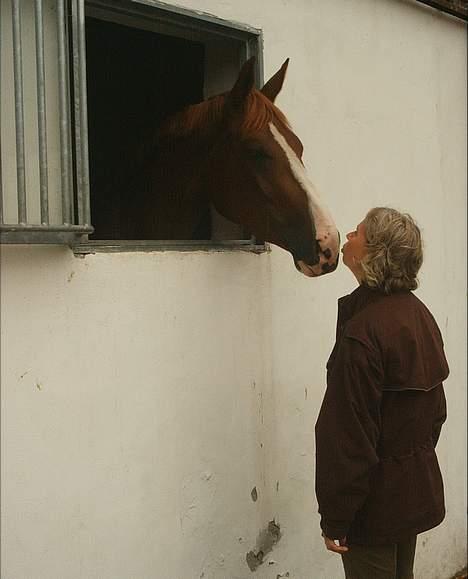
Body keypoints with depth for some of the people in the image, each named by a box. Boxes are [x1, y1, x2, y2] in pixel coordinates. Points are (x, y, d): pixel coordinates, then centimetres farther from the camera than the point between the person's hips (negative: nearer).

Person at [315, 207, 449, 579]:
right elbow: (436, 408, 12)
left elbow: (349, 435, -23)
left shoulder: (362, 330, -24)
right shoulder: (419, 314, 3)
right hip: (419, 490, 9)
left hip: (376, 503, -8)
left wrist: (335, 520, -17)